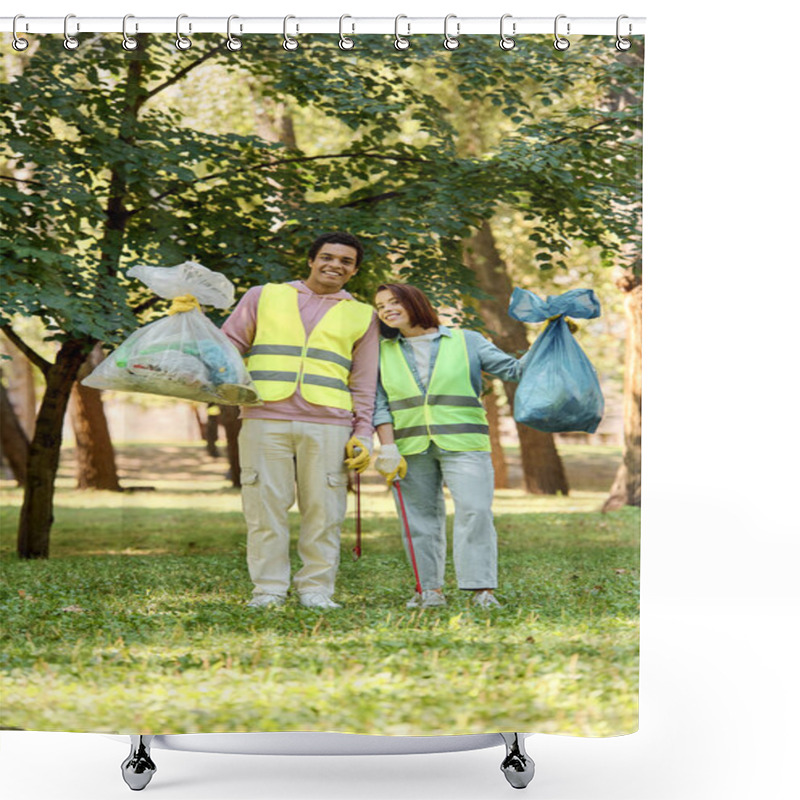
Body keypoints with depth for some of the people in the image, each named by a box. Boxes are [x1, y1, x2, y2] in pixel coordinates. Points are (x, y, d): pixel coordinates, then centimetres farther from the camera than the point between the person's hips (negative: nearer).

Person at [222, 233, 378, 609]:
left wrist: (363, 434, 8)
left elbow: (364, 383, 17)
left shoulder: (362, 316, 20)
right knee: (266, 505, -3)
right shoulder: (264, 297, 18)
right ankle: (268, 588, 4)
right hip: (265, 419, 0)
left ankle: (316, 587, 6)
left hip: (328, 424, 1)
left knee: (323, 509, -3)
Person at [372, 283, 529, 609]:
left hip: (463, 445, -2)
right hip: (411, 448, 2)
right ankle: (430, 589, 9)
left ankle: (482, 589, -14)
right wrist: (387, 449, -3)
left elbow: (513, 370, 4)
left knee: (474, 510, -14)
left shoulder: (466, 342, 6)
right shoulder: (383, 352, 12)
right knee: (420, 518, 1)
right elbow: (379, 406, 8)